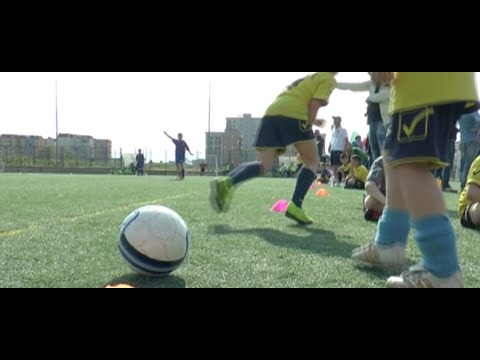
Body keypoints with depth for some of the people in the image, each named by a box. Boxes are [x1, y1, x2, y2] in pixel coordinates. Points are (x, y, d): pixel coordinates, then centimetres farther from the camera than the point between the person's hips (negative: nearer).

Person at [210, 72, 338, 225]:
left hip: (271, 113, 7)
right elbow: (314, 104, -2)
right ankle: (295, 206, -9)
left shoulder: (309, 78, 38)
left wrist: (311, 121, 39)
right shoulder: (329, 79, 13)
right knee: (312, 162, 7)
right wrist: (309, 125, 7)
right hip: (294, 115, -7)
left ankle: (227, 183, -24)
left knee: (263, 165, 2)